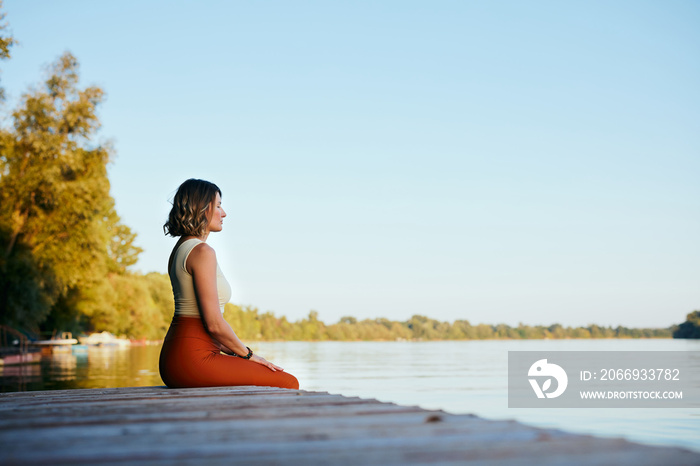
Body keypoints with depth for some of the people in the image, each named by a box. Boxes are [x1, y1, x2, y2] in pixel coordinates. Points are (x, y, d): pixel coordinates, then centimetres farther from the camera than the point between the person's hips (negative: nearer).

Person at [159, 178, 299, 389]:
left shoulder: (180, 249, 17)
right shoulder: (202, 252, -13)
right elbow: (214, 323, -18)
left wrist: (235, 352, 15)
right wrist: (247, 354, -4)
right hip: (193, 358, -10)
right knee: (288, 384, -9)